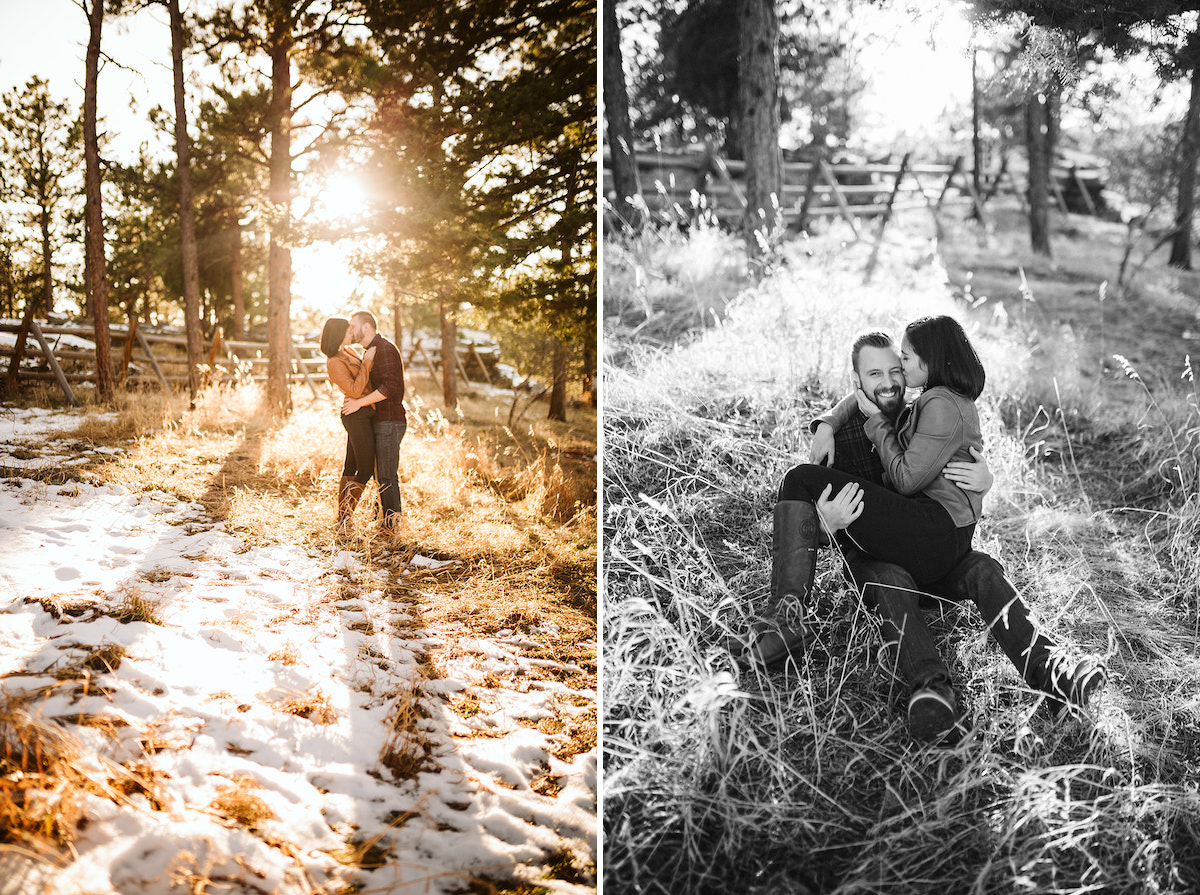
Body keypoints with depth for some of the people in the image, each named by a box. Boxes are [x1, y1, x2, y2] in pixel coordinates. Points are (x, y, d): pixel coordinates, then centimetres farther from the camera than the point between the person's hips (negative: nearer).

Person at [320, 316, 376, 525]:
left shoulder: (348, 350, 10)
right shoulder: (334, 363, -17)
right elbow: (355, 390, -24)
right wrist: (367, 361, -21)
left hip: (364, 415, 9)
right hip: (357, 416, -9)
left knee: (351, 468, 12)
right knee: (366, 470, -5)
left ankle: (342, 518, 19)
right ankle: (345, 519, -1)